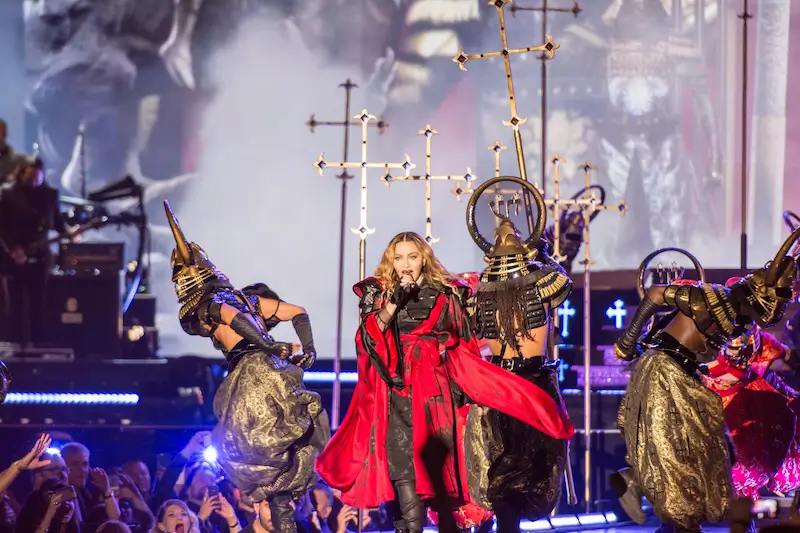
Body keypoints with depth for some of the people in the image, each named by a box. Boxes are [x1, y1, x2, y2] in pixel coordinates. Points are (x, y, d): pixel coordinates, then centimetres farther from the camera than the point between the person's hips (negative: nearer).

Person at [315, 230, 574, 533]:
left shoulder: (445, 293, 11)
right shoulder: (377, 293, 11)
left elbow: (461, 347, 11)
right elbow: (370, 336, -4)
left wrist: (476, 385, 4)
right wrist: (393, 303, -14)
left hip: (434, 385, 1)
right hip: (395, 386, -1)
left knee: (438, 459, -3)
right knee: (402, 455, -16)